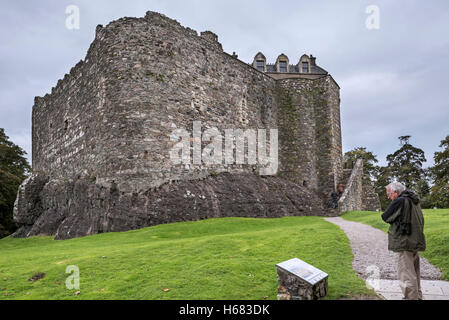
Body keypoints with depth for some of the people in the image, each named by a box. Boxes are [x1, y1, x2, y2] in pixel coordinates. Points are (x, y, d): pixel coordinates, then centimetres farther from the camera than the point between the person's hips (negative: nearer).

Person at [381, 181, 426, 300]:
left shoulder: (399, 201, -16)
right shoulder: (414, 201, 12)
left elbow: (385, 217, -12)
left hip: (405, 243, -10)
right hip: (416, 241, 10)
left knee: (407, 275, -4)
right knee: (414, 273, 21)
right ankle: (417, 296, 33)